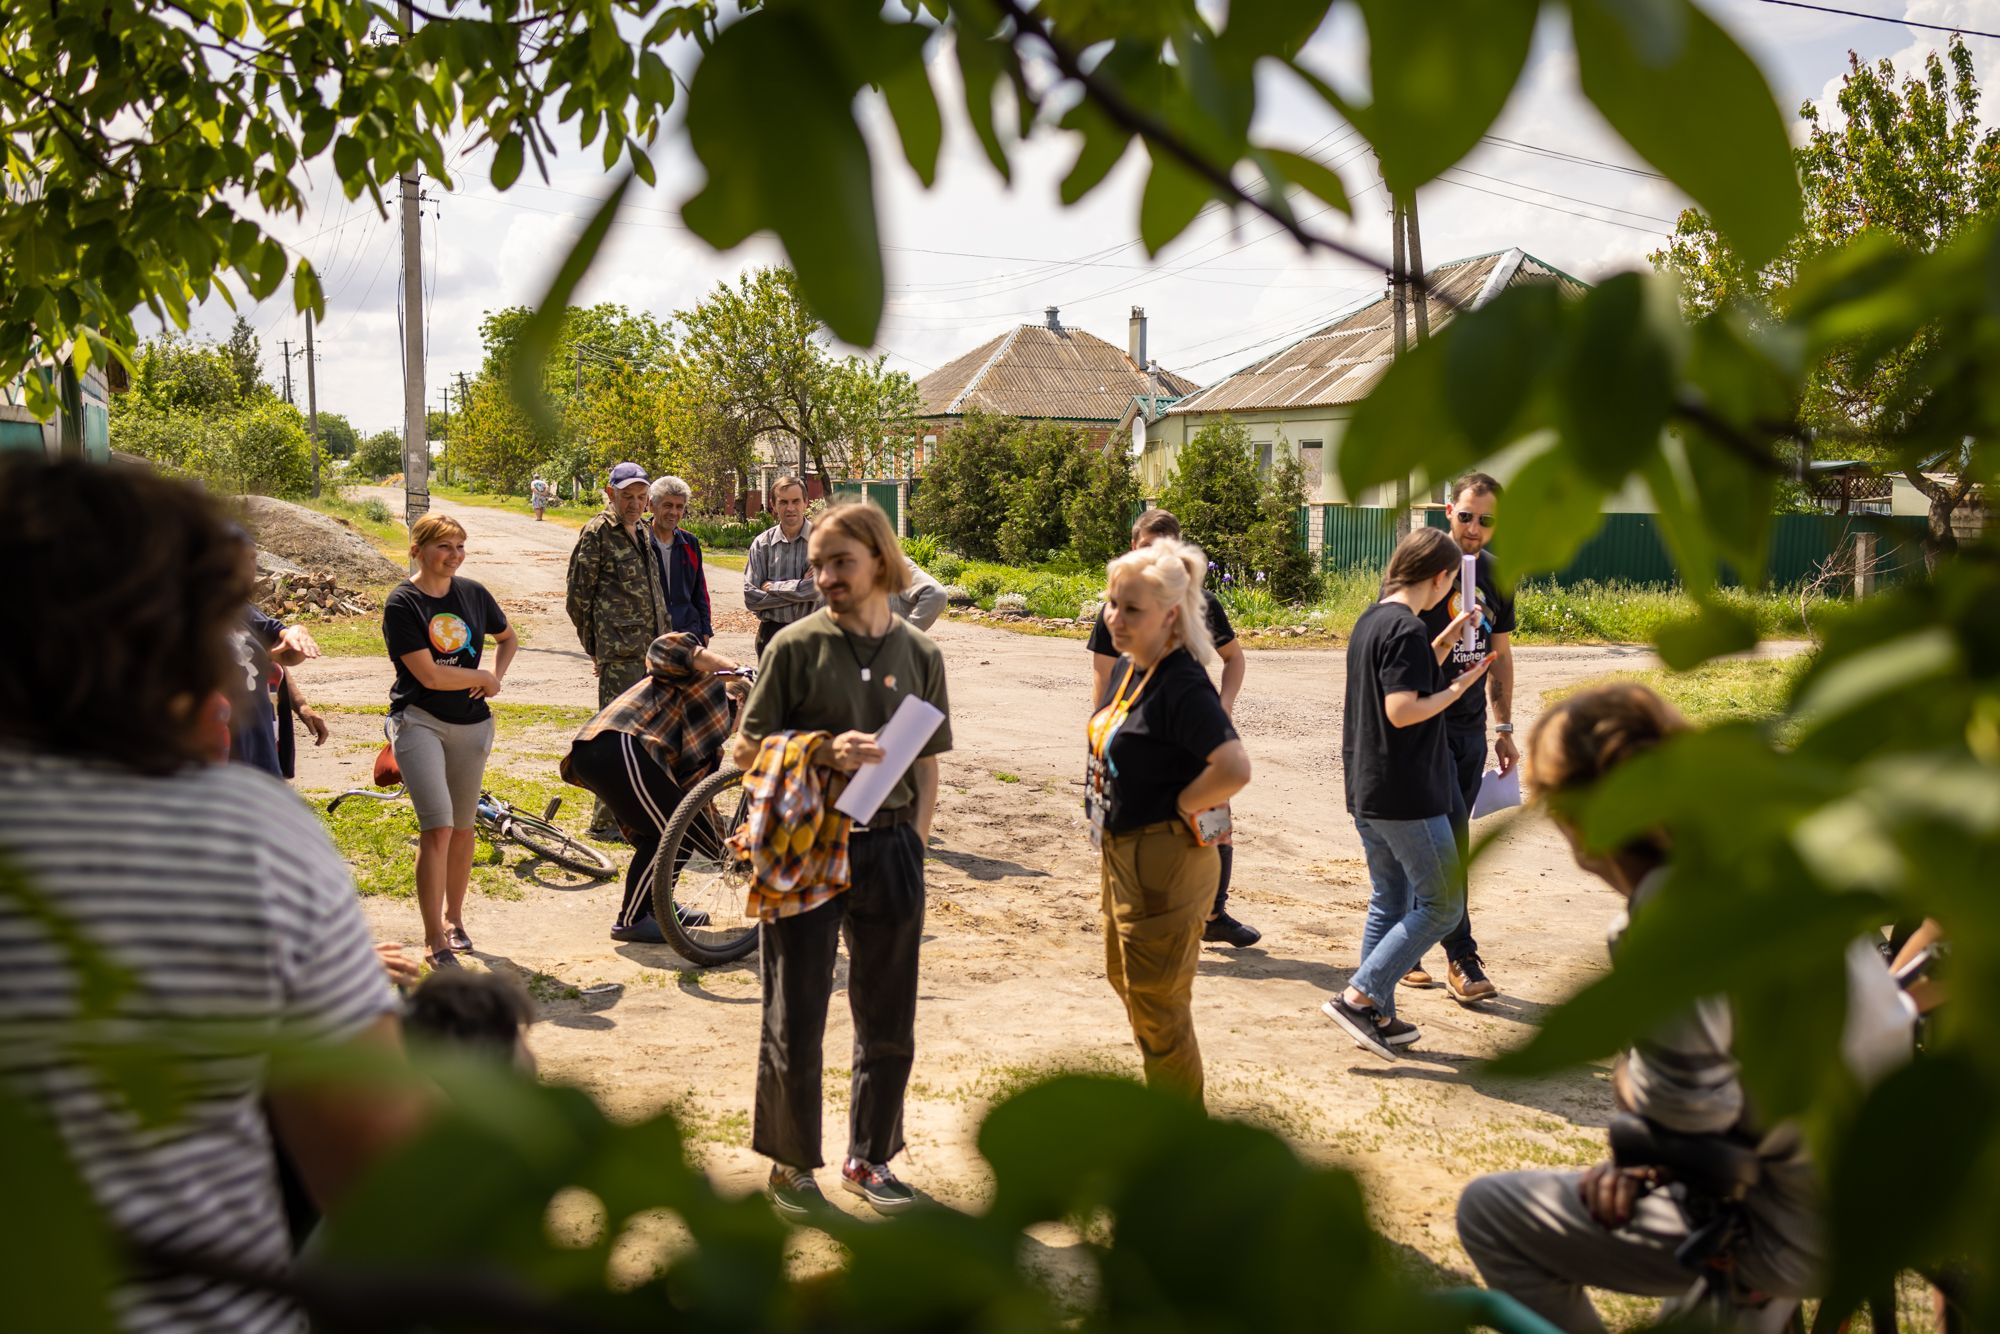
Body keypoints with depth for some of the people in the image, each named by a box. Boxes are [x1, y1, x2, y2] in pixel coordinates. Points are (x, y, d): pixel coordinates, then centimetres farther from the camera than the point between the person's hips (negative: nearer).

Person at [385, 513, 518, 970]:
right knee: (437, 827, -16)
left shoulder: (473, 593, 4)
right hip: (419, 721, -5)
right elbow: (430, 675, -17)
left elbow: (508, 638, 23)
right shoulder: (402, 604, -11)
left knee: (462, 828, 13)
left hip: (471, 724, 5)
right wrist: (482, 677, -4)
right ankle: (434, 941, -11)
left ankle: (453, 918, 32)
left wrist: (496, 678, 5)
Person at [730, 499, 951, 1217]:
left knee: (889, 1023, 11)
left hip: (889, 849, 3)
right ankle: (791, 1163, 23)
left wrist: (913, 845, 1)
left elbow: (927, 765, 11)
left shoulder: (920, 655, 5)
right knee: (795, 1023, 4)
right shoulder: (796, 645, -4)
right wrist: (825, 752, -19)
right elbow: (746, 749, -4)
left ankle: (869, 1158, 29)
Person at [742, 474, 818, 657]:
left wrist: (774, 587, -8)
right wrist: (801, 589, -11)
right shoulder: (762, 544, 5)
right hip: (772, 633, 2)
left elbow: (823, 586, -16)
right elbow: (751, 597, -3)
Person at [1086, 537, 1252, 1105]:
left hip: (1165, 863, -10)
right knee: (1127, 982, 25)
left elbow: (1234, 769, -36)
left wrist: (1177, 809, -20)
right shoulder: (1125, 668, 5)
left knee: (1157, 1007, 3)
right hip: (1124, 856, 10)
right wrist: (1110, 843, 15)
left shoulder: (1182, 687, -24)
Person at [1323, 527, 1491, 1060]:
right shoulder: (1407, 630, -17)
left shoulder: (1370, 621, 12)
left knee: (1389, 902, 16)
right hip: (1406, 795, -10)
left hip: (1366, 791, 10)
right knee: (1441, 903, 0)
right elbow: (1403, 712, -23)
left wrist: (1444, 642, 19)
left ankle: (1378, 1018, 19)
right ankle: (1359, 996, -4)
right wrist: (1458, 689, -10)